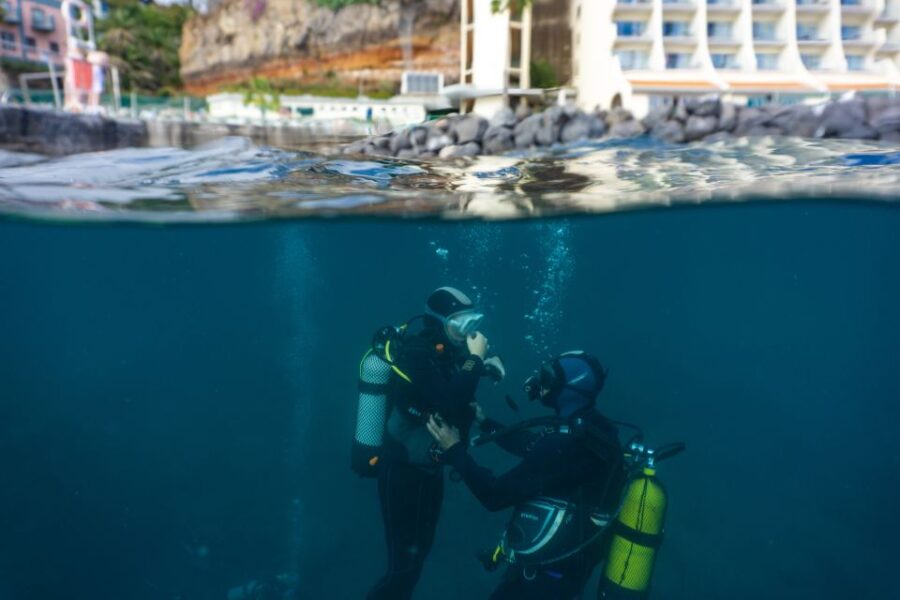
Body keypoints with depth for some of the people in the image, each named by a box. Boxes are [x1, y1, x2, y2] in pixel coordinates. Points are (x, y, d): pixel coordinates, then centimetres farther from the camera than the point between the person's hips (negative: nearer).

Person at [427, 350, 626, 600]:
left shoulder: (564, 444, -32)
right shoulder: (594, 428, -4)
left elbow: (496, 495, -25)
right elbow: (530, 445, 13)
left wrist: (455, 450, -15)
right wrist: (485, 422, 21)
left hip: (546, 572, -8)